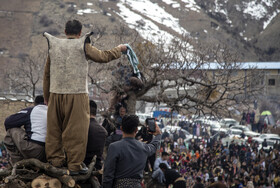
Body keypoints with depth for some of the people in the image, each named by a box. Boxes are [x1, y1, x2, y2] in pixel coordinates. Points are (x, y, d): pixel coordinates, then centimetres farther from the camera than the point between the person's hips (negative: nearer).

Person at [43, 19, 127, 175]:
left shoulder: (54, 45, 9)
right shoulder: (83, 46, -3)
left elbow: (47, 74, 14)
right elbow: (103, 56, 7)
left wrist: (47, 97, 22)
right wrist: (119, 49, 25)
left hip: (56, 94, 4)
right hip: (77, 94, -4)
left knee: (54, 129, 12)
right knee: (76, 131, 0)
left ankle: (55, 161, 18)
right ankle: (74, 165, 1)